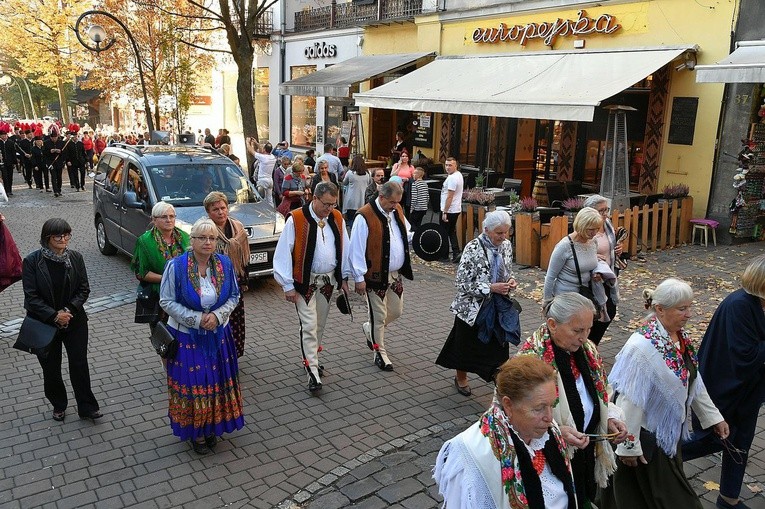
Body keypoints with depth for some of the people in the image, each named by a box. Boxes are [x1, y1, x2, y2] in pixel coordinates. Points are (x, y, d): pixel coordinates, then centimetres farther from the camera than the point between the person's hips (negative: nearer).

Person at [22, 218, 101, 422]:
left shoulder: (75, 258, -6)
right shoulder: (32, 261, -12)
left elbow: (84, 289, -2)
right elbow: (31, 296, -12)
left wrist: (69, 310, -16)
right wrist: (54, 316, -19)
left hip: (74, 321, 1)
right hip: (44, 323, -1)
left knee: (79, 365, 3)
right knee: (51, 367, 12)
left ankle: (87, 407, 16)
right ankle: (58, 406, 33)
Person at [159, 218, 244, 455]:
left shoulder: (225, 264, -6)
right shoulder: (176, 266, -15)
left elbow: (234, 296, 3)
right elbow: (167, 301, -10)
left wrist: (217, 315, -14)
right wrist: (197, 319, -18)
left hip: (218, 335, 3)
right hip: (186, 337, -3)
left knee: (217, 381, 11)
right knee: (191, 384, 5)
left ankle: (212, 427, 32)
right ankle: (195, 432, 25)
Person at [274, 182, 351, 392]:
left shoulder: (337, 218, 1)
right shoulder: (296, 219, -15)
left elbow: (344, 249, 10)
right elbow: (284, 254, -13)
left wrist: (344, 278, 10)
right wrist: (288, 285, -12)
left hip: (329, 280, 5)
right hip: (305, 282, -5)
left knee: (320, 325, 17)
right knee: (309, 326, -6)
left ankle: (311, 358, 35)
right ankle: (312, 371, -2)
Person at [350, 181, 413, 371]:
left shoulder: (397, 211, 5)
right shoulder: (364, 216, -18)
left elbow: (406, 234, 20)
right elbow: (357, 249, -17)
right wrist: (359, 278, -17)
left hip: (395, 274, 7)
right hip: (376, 276, -7)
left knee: (396, 311, 16)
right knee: (379, 316, 4)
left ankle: (369, 329, 42)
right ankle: (380, 353, 22)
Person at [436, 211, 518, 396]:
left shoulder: (506, 245, -2)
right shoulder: (473, 248, -22)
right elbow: (461, 282, -22)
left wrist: (511, 281, -8)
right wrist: (491, 288, -26)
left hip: (497, 307, 4)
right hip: (472, 307, -4)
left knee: (498, 344, 7)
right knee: (466, 344, 14)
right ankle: (461, 378, 39)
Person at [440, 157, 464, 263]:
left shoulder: (452, 178, -21)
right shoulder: (459, 175, 13)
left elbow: (450, 197, -24)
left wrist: (444, 212, -22)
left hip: (449, 210, -10)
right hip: (456, 209, 10)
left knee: (444, 233, 2)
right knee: (452, 232, 15)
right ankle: (456, 254, 11)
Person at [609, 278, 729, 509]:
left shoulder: (681, 337, -3)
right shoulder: (642, 346, -29)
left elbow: (693, 381, 10)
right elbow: (630, 400, -25)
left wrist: (713, 417, 13)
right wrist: (629, 445, -20)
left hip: (671, 429, 8)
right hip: (649, 435, -8)